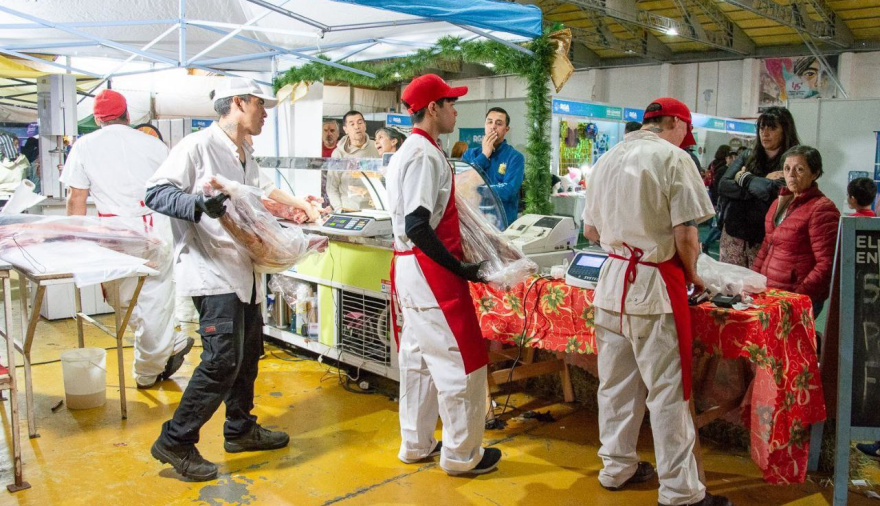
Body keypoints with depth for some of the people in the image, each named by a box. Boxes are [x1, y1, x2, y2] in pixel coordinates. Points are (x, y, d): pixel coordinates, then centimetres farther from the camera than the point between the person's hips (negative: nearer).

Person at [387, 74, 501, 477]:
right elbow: (418, 227, -25)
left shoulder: (408, 151, 14)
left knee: (418, 357, 17)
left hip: (409, 267, 10)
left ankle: (416, 444, 30)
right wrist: (459, 268, -17)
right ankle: (461, 454, 13)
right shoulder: (426, 155, -17)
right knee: (462, 361, 1)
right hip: (430, 270, -10)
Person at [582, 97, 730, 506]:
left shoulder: (607, 159, 12)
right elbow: (685, 235, -13)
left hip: (612, 278, 7)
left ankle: (617, 468, 28)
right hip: (655, 286, -7)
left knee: (616, 381, 15)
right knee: (667, 390, 1)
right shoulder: (673, 158, -9)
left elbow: (590, 231, 15)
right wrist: (692, 274, 3)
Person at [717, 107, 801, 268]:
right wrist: (761, 184, -10)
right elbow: (723, 186, 0)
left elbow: (775, 191, -18)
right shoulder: (746, 158, 12)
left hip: (764, 238, -4)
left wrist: (744, 178, -2)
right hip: (734, 233, 4)